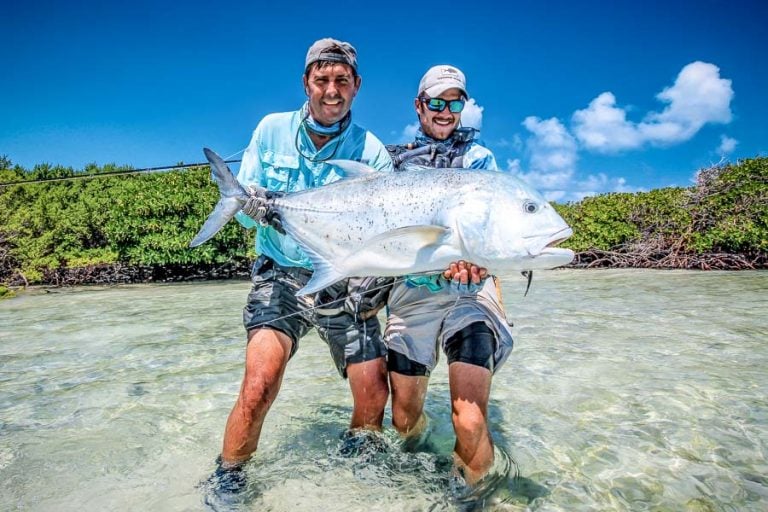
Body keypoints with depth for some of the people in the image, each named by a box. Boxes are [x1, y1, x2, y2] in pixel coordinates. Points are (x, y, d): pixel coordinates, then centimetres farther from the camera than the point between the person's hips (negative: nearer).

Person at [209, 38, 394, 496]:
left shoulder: (371, 151, -3)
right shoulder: (272, 130, 2)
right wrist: (254, 208, -19)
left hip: (344, 283, 1)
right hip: (281, 275, 0)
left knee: (374, 392, -2)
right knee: (260, 384, -20)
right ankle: (227, 482, 7)